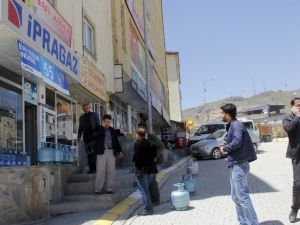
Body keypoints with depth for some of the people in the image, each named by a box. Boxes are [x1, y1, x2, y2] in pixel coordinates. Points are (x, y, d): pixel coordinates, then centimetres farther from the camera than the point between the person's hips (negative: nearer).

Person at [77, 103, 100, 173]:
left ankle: (95, 168, -11)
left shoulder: (95, 115, 3)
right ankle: (91, 169, 3)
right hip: (86, 137, 3)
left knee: (94, 152, -14)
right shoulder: (81, 117, 14)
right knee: (89, 153, 0)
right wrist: (78, 137, 1)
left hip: (94, 136, -3)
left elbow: (98, 126, -1)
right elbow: (80, 128, 15)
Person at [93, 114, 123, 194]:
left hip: (111, 152, 3)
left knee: (111, 171, 2)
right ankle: (98, 189, 0)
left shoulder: (112, 130, 18)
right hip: (102, 152, -3)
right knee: (100, 171, -6)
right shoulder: (98, 129, 7)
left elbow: (116, 141, 19)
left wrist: (119, 150, 13)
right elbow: (95, 136, -13)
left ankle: (110, 188, 8)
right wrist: (102, 127, -10)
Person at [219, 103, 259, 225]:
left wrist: (225, 148, -14)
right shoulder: (232, 126, 16)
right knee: (236, 197, 16)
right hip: (236, 165, 11)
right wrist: (227, 145, 8)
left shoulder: (236, 125, -15)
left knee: (243, 197, -8)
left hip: (239, 165, -11)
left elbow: (237, 142, -28)